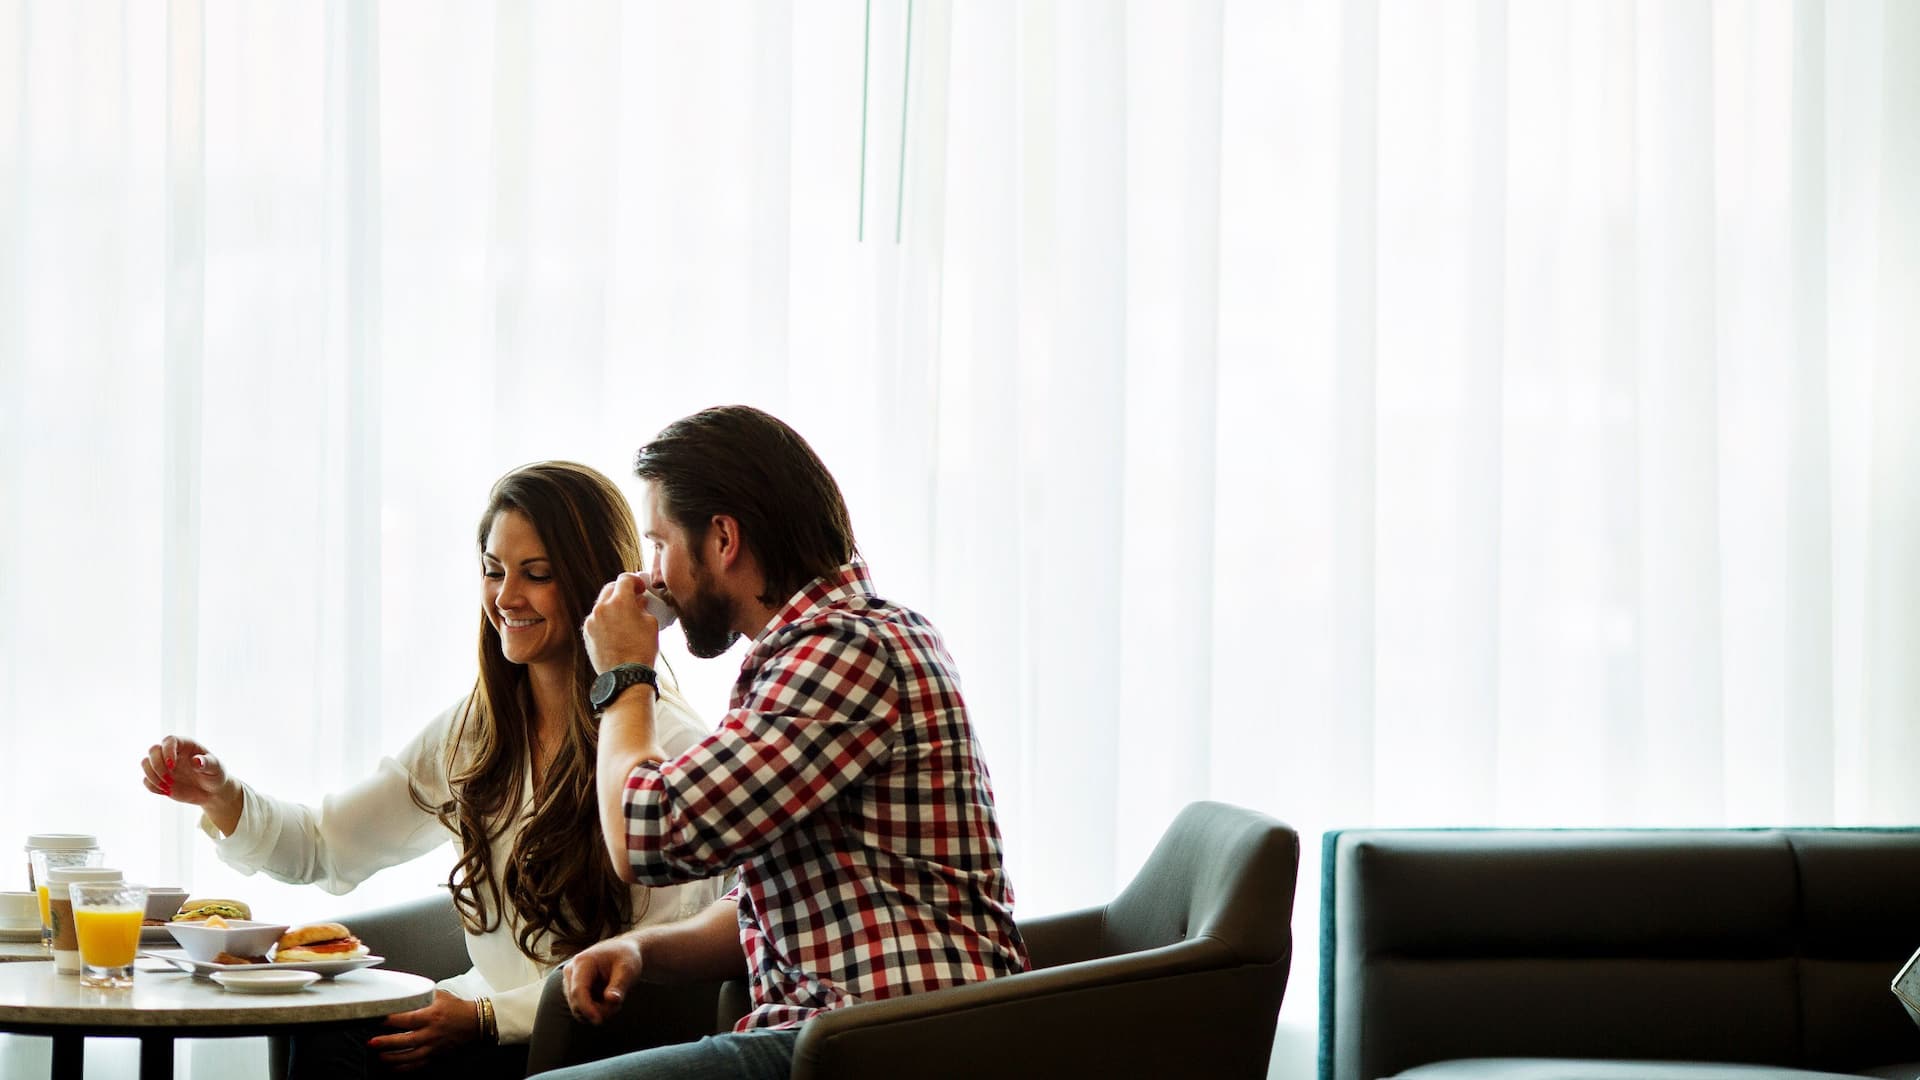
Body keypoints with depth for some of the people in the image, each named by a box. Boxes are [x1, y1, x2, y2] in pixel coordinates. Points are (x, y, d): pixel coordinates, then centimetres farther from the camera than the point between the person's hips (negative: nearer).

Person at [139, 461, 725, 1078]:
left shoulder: (671, 746, -11)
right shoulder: (474, 731, 11)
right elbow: (324, 847, 17)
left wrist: (489, 1018, -18)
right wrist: (221, 797, -3)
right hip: (482, 1020, 6)